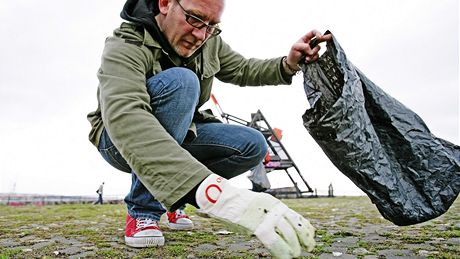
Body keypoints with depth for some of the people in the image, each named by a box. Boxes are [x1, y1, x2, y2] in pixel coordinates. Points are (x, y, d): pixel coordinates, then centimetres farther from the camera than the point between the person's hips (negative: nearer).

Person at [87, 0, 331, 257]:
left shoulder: (209, 41, -8)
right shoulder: (126, 47, -28)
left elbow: (244, 70, 8)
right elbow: (125, 121, -46)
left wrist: (287, 65, -15)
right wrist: (213, 191, -60)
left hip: (178, 135, 6)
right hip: (120, 142, -6)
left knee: (252, 145, -13)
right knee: (180, 81, -33)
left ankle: (174, 199, 4)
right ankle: (143, 210, -22)